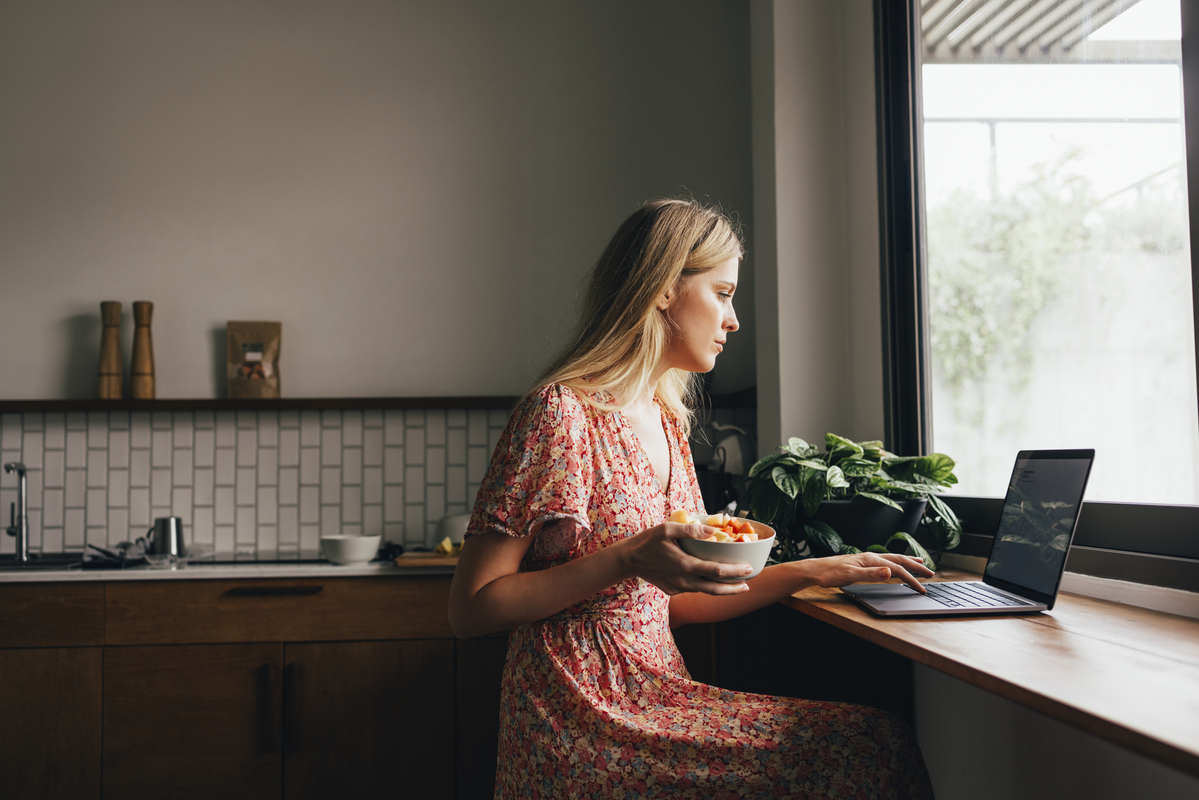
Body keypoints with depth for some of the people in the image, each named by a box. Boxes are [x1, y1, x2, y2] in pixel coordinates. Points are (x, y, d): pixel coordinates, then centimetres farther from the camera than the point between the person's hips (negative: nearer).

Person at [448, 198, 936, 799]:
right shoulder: (561, 413, -12)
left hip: (658, 693, 8)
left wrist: (813, 571, 10)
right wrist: (626, 560, -21)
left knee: (880, 738, -9)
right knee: (872, 750, -16)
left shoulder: (666, 421, 13)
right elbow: (470, 611, -12)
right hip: (584, 721, -7)